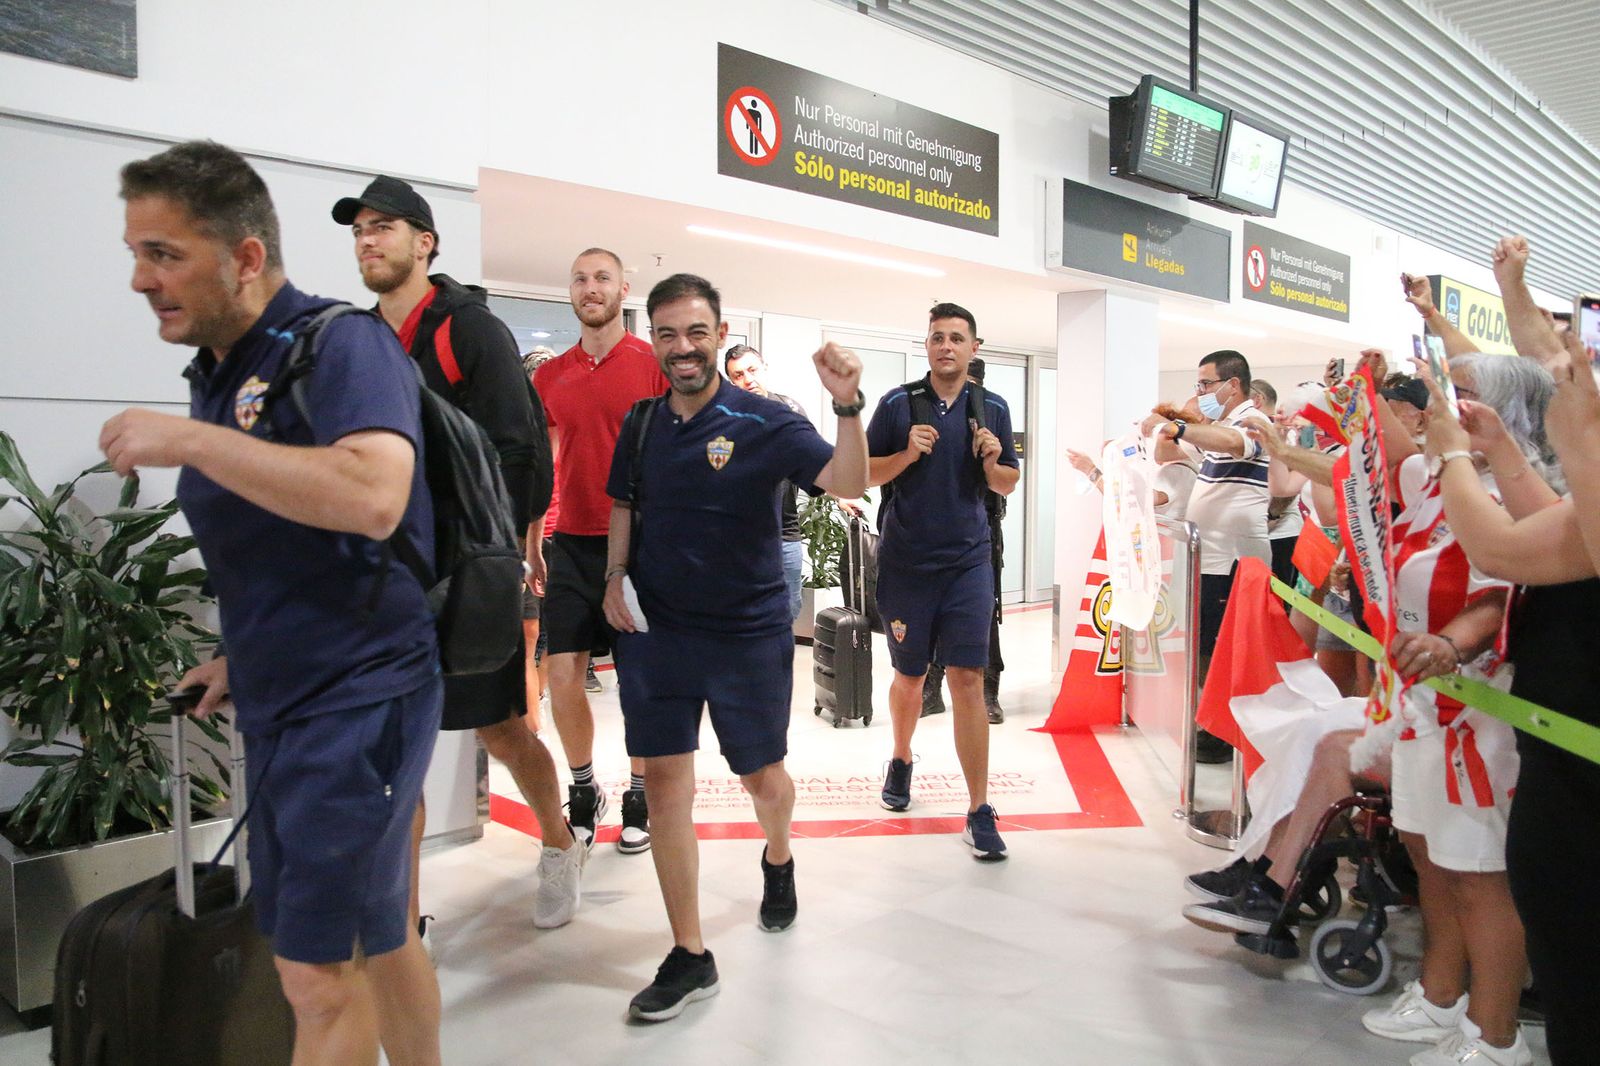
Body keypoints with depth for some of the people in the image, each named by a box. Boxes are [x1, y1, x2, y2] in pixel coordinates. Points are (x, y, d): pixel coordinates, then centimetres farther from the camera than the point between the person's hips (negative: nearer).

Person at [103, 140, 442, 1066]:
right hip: (276, 706, 9)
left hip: (359, 699, -8)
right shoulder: (215, 372, 12)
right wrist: (242, 657, 14)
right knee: (374, 936, 20)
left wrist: (188, 440, -26)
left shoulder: (340, 343, -14)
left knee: (319, 973, 0)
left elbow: (372, 498, -34)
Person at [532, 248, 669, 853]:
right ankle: (583, 790, 24)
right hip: (572, 543, 4)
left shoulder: (654, 364, -3)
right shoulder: (549, 376, 9)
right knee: (563, 673, 3)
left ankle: (639, 797, 22)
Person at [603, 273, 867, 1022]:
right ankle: (690, 956, 15)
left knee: (762, 775, 13)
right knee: (664, 782, 1)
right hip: (654, 630, 3)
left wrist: (848, 407, -39)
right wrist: (614, 577, 1)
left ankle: (778, 861, 49)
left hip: (749, 631, -3)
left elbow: (848, 483, -22)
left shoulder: (764, 422, -11)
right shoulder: (642, 425, 2)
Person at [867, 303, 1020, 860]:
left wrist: (992, 463, -10)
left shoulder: (993, 409, 5)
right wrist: (908, 454, -16)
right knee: (909, 674, 14)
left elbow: (1008, 484, 12)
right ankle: (901, 760, 42)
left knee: (968, 679, -6)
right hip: (905, 563, 0)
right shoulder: (899, 404, -2)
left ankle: (979, 810, 1)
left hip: (968, 562, 0)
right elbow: (864, 473, 0)